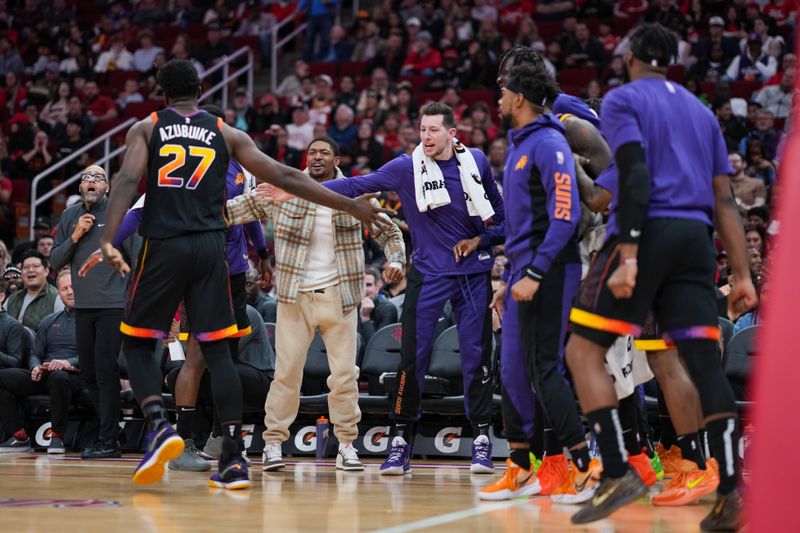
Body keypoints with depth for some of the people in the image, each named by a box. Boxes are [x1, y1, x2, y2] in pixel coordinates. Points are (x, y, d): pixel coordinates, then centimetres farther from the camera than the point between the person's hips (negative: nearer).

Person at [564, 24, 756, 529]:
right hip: (696, 239, 6)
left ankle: (618, 473, -11)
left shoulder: (622, 99, 4)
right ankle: (730, 492, -9)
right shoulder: (701, 111, 23)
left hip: (648, 231, -6)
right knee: (705, 360, 1)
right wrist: (742, 274, 14)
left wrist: (627, 256, -19)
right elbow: (725, 200, 16)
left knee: (584, 350, 1)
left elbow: (636, 178, -12)